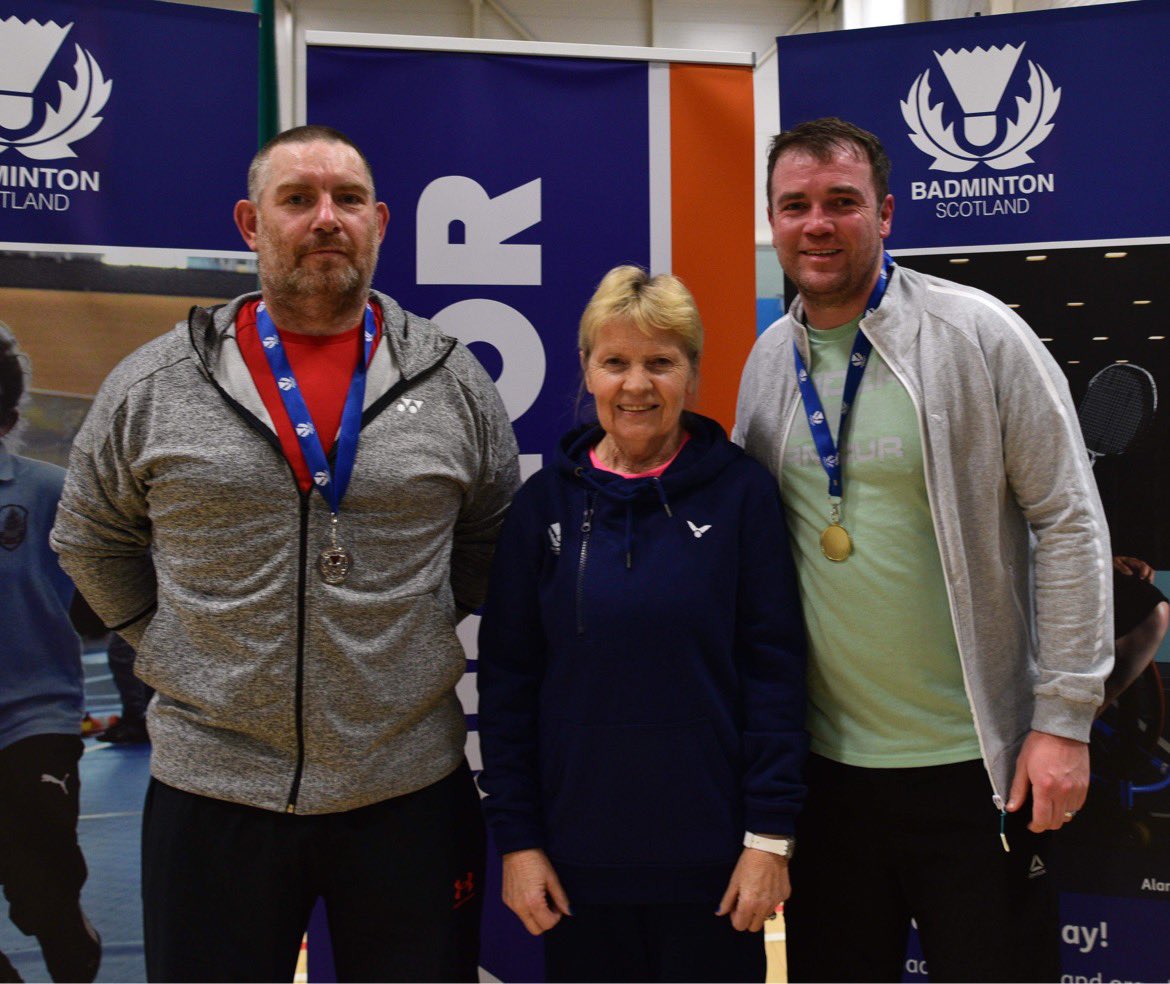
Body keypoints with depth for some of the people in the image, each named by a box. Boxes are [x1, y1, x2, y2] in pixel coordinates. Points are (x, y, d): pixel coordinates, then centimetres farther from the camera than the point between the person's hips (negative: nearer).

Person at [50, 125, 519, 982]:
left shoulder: (454, 381, 2)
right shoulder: (151, 385, 0)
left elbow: (490, 543, 15)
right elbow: (91, 541, 13)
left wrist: (421, 634, 7)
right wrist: (174, 650, 6)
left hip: (412, 790, 1)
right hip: (209, 792, 0)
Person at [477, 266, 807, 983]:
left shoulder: (741, 492, -4)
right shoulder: (547, 501, 1)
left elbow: (775, 668, -4)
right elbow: (506, 677, 4)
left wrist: (771, 833, -7)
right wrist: (516, 838, 1)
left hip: (711, 856, -2)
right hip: (578, 856, 2)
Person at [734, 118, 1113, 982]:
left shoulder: (978, 335, -10)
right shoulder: (769, 361, 5)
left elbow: (1069, 521, -9)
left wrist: (1065, 719, -11)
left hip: (974, 763, -4)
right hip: (824, 761, 4)